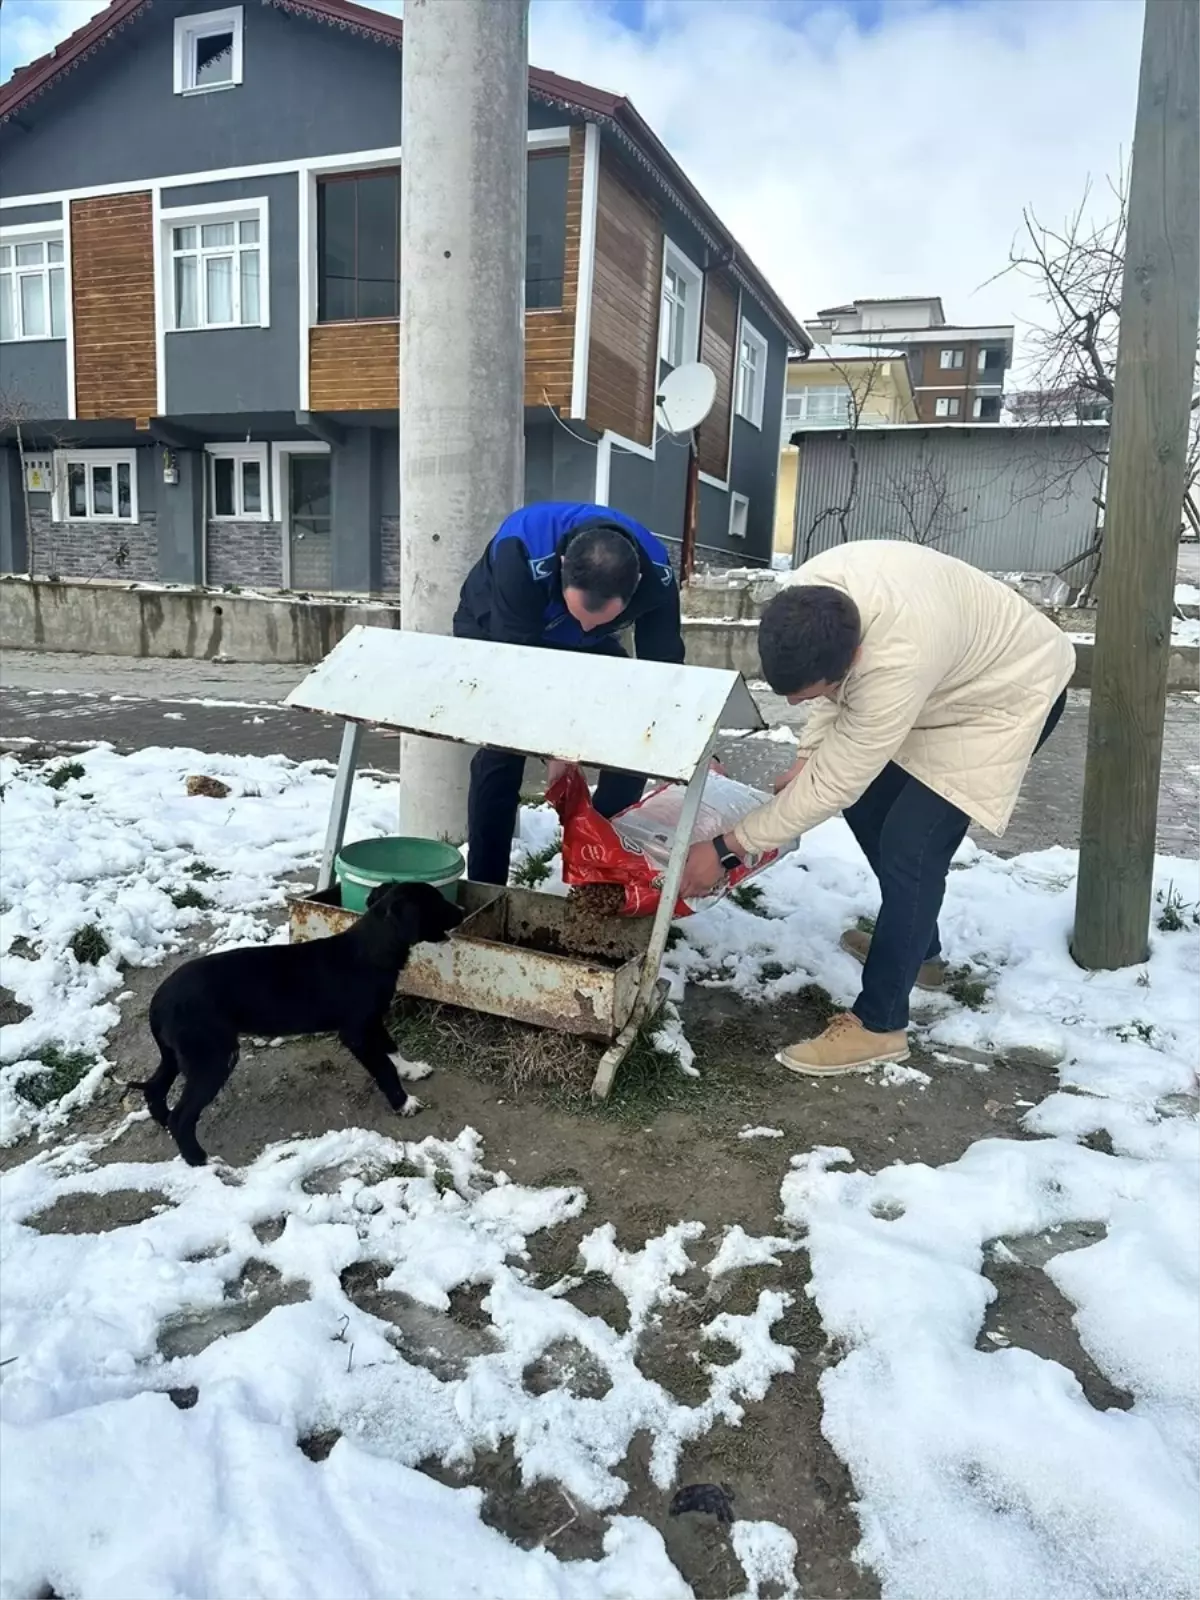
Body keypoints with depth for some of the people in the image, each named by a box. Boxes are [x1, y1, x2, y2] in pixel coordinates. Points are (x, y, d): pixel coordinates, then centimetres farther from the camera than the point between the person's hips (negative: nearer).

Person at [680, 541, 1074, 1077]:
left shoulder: (899, 661, -44)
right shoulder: (813, 591, -22)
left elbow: (834, 783, -34)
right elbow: (837, 683, 0)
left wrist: (726, 847, -28)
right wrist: (807, 755, -6)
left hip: (1008, 695, -8)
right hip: (953, 676, 8)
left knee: (909, 847, -15)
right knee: (866, 807, 12)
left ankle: (879, 1023, -2)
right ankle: (918, 947, 32)